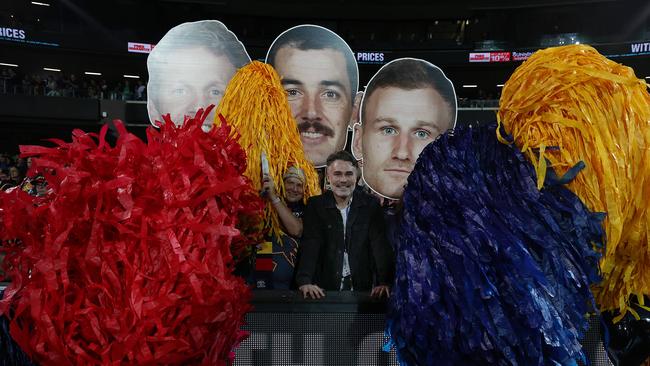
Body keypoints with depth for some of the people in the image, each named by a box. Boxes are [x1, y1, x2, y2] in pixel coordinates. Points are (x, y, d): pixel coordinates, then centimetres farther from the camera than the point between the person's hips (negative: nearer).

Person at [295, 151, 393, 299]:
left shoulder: (370, 205, 2)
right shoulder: (315, 205, 1)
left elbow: (380, 244, -5)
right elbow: (310, 245, -8)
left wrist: (384, 282, -19)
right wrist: (305, 282, -22)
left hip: (362, 287, 1)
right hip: (325, 289, 0)